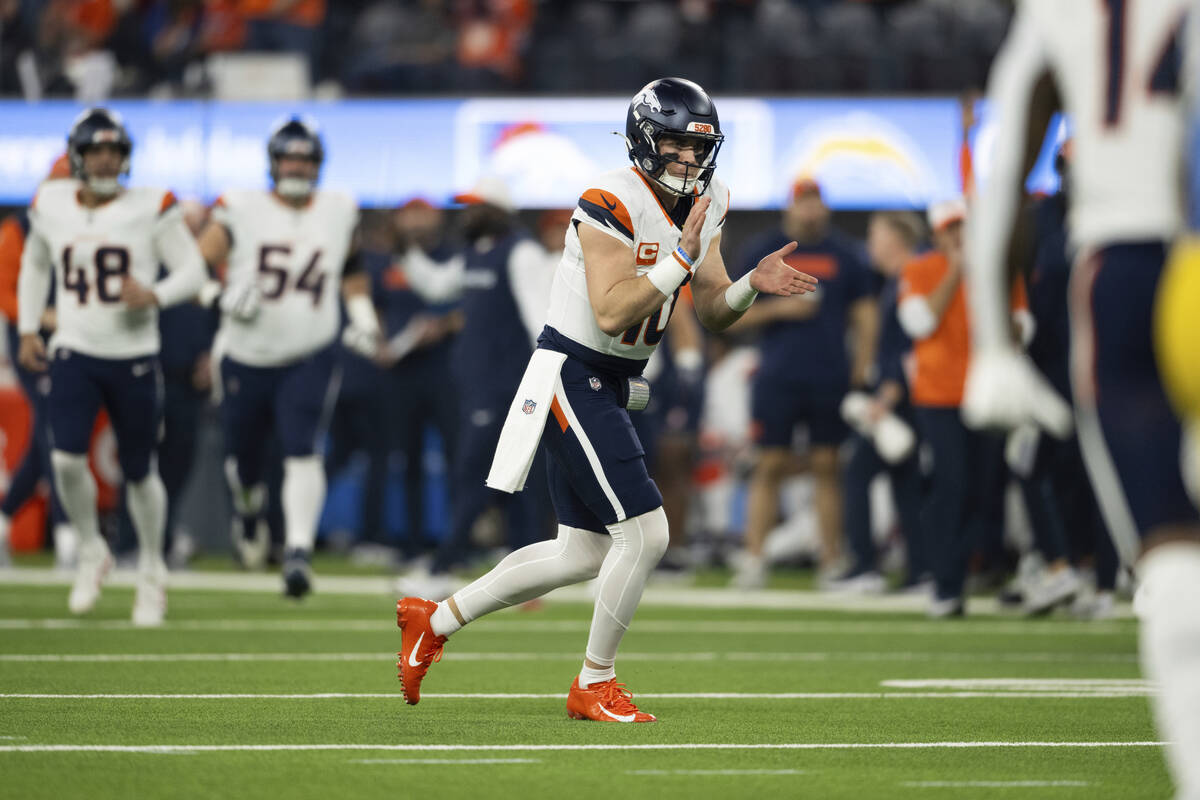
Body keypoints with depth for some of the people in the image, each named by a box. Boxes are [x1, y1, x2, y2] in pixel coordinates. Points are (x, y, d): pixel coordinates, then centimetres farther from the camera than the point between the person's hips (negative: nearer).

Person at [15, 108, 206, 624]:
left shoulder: (151, 209, -8)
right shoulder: (51, 207, 2)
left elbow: (191, 272, -3)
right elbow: (34, 267, 19)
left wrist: (154, 296, -23)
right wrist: (27, 330, 14)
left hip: (134, 357, -1)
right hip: (74, 353, 1)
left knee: (139, 471, 6)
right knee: (67, 457, -17)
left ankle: (152, 571, 27)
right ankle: (91, 552, 8)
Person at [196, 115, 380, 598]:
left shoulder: (339, 212, 4)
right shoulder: (241, 210, -5)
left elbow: (351, 270, 21)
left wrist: (364, 319, 11)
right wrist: (219, 296, -23)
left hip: (310, 358, 0)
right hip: (247, 357, 0)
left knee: (302, 453, -20)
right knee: (243, 458, 12)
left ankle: (299, 550, -24)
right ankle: (248, 506, 47)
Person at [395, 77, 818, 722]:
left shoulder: (705, 205, 6)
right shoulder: (613, 205, -20)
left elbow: (713, 313, 9)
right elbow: (612, 314, -27)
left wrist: (752, 285, -10)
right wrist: (681, 257, -29)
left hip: (610, 387, 9)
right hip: (572, 375, -9)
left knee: (583, 556, 13)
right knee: (644, 534, -12)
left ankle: (435, 620, 25)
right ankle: (594, 686, 4)